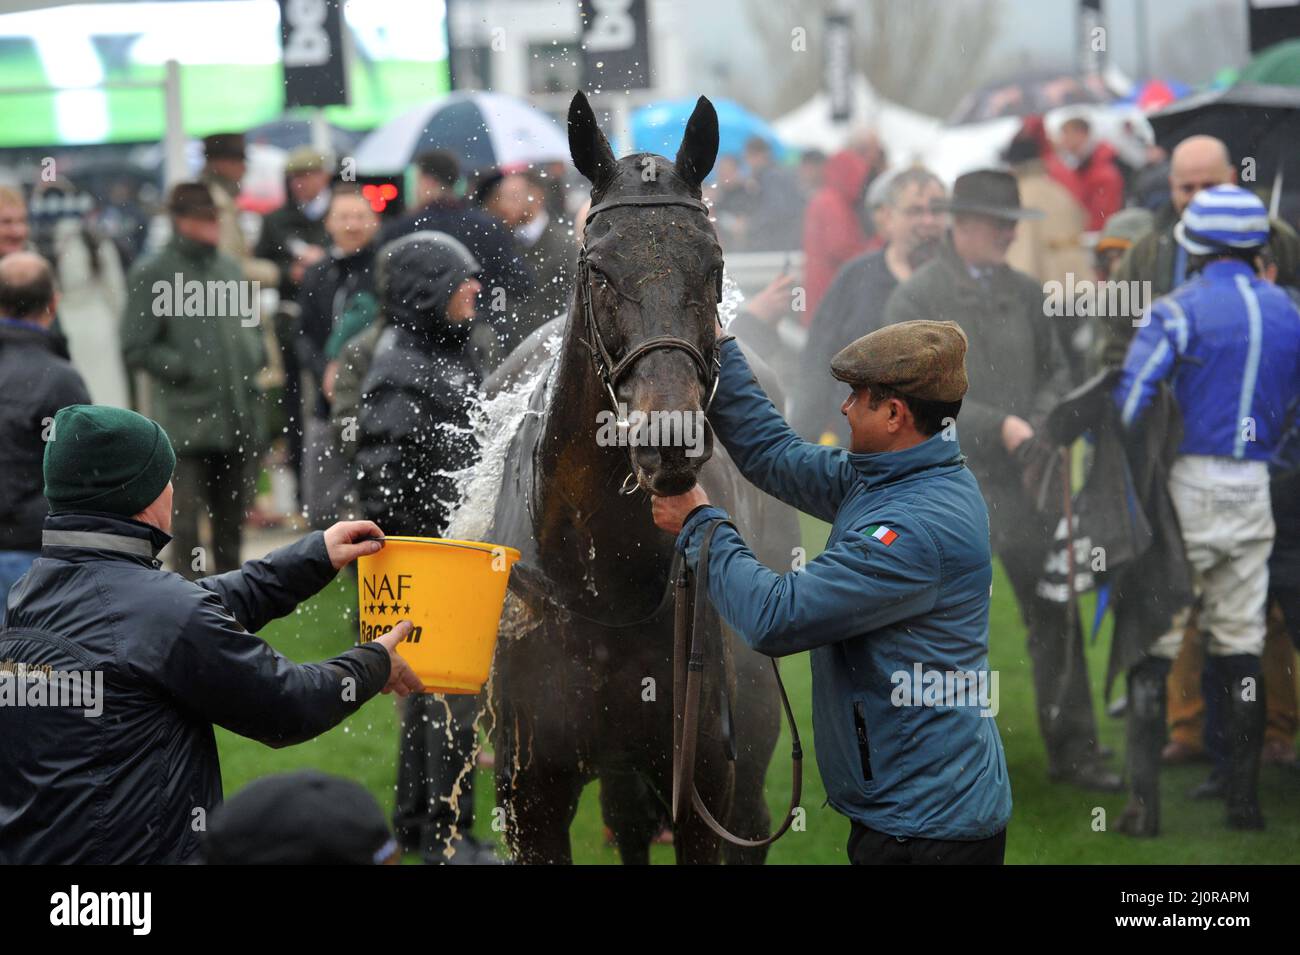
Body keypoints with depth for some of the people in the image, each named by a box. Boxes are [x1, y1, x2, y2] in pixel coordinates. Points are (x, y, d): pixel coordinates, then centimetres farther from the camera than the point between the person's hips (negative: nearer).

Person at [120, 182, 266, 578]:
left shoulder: (228, 267, 13)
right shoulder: (151, 273, -6)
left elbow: (250, 326, 26)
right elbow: (136, 349, -8)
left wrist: (253, 360, 7)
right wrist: (188, 368, -13)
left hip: (238, 418, 6)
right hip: (186, 422, -6)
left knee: (232, 520, 15)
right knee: (186, 521, -6)